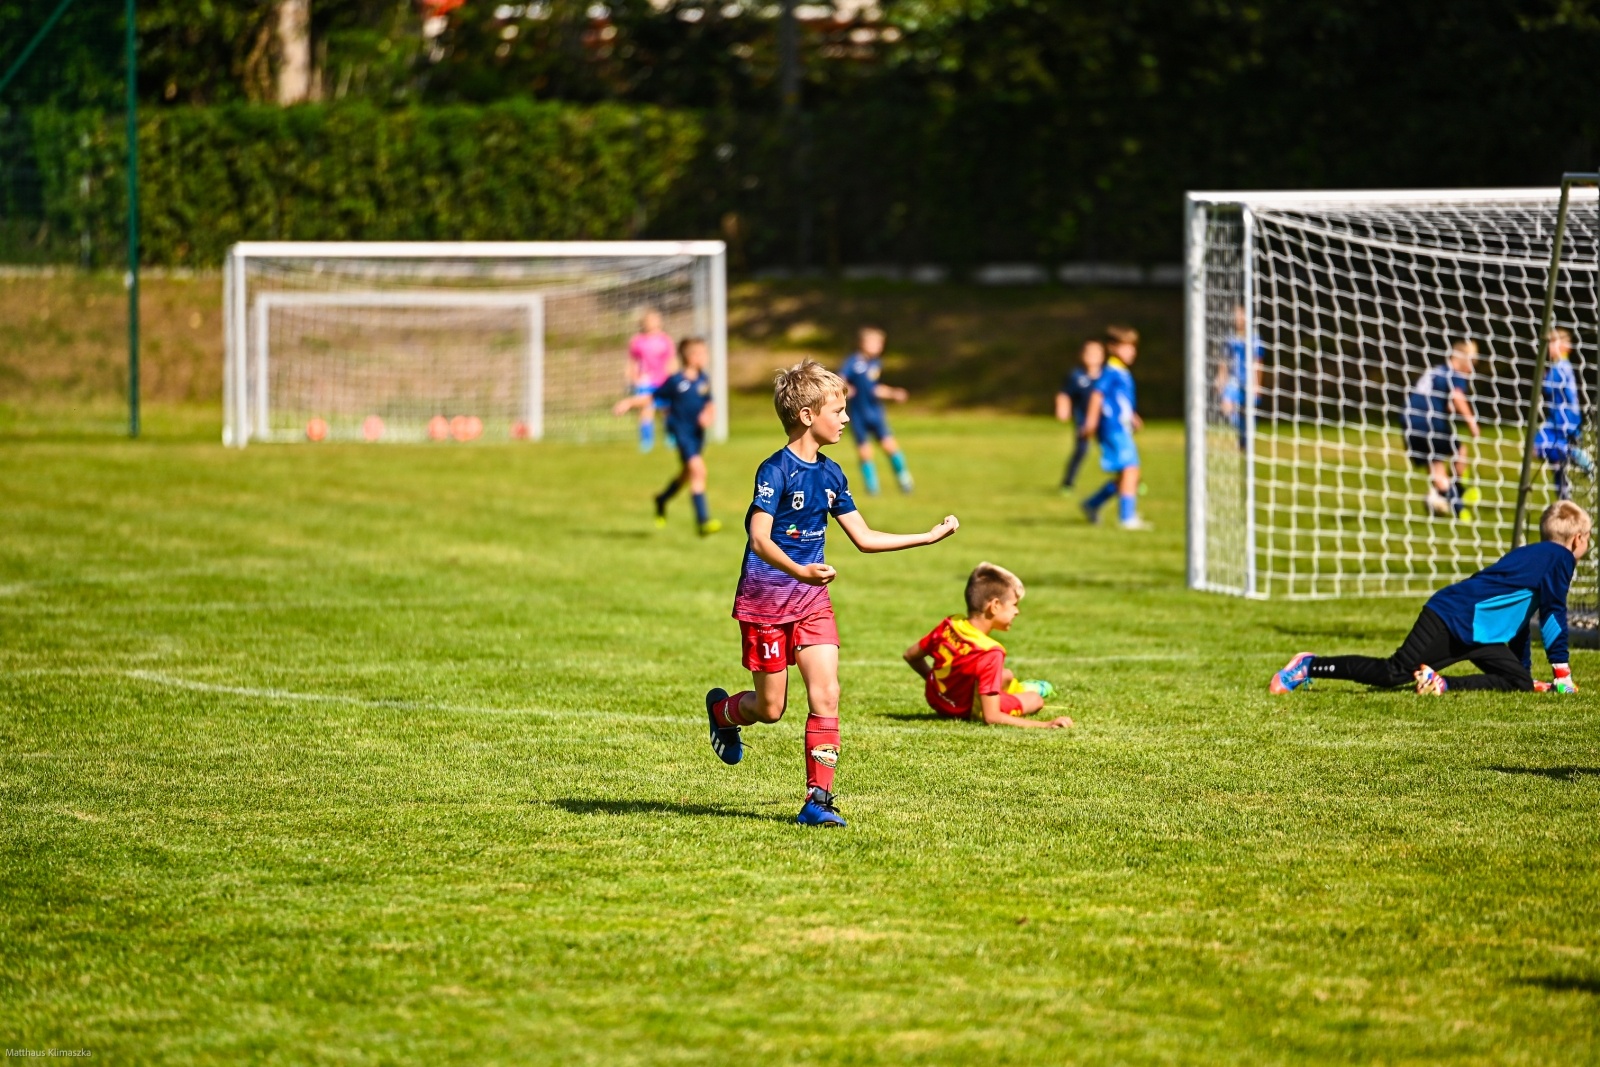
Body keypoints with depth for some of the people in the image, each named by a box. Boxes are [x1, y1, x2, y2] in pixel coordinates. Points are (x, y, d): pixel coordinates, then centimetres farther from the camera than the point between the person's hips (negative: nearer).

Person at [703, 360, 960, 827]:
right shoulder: (776, 470, -16)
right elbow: (760, 538, -25)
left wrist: (929, 537, 13)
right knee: (771, 708, 4)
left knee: (826, 695, -10)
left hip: (811, 599, 6)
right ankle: (722, 710, 39)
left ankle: (818, 799, -8)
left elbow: (864, 538, 14)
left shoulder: (830, 474, 6)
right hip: (765, 600, -6)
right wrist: (798, 571, -42)